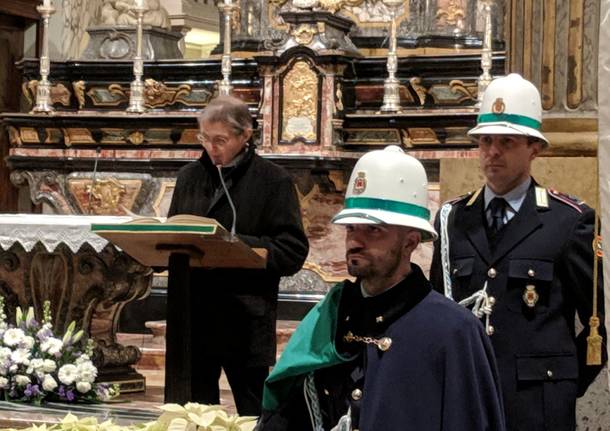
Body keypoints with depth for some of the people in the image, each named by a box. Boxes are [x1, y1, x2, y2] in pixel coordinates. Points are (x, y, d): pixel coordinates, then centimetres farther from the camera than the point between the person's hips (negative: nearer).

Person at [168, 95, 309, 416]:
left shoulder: (273, 181, -4)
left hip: (246, 320, -4)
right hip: (193, 316, 4)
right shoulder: (189, 177, 11)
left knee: (253, 413, 5)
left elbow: (293, 252, -8)